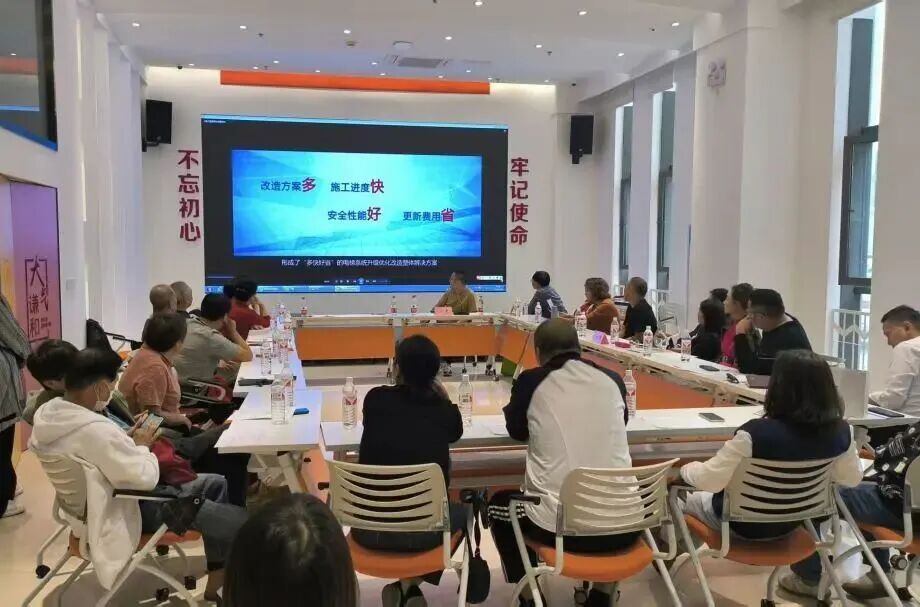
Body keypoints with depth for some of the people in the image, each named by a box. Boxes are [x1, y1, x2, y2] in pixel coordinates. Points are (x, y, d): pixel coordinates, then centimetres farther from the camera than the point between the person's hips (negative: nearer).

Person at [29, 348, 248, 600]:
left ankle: (217, 577, 21)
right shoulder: (95, 430, -34)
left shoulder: (48, 412, -4)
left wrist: (126, 439, 3)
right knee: (241, 522, -8)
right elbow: (146, 478, -27)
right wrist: (141, 446, -9)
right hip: (130, 508, -10)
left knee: (215, 484, 16)